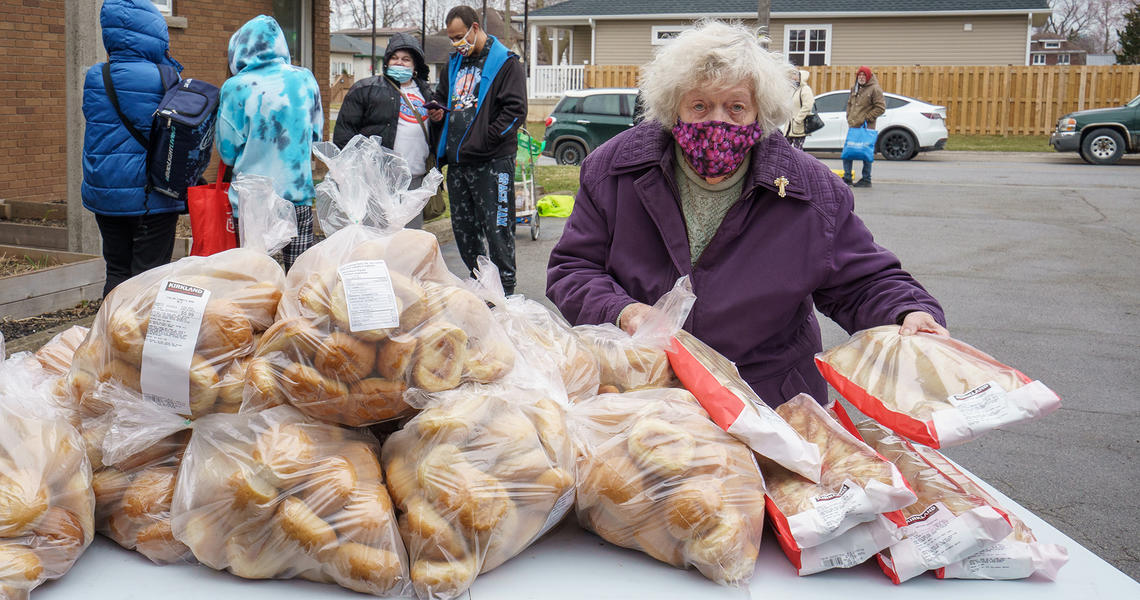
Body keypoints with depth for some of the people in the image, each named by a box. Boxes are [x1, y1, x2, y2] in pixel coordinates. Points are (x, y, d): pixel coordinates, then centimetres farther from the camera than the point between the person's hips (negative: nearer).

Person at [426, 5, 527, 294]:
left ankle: (505, 292, 1)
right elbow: (441, 97, 32)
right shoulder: (454, 64, 18)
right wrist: (437, 113, 7)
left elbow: (515, 110, -12)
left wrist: (482, 142, -16)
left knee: (496, 228, -7)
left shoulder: (505, 63, -4)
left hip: (492, 162, -8)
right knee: (462, 228, 12)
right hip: (456, 162, 8)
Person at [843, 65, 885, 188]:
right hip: (852, 127, 7)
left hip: (866, 127, -7)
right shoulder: (854, 89, 16)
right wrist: (849, 118, 15)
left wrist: (867, 117, -12)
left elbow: (881, 108, -10)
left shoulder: (875, 89, -7)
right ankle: (847, 178, 15)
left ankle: (866, 180, 5)